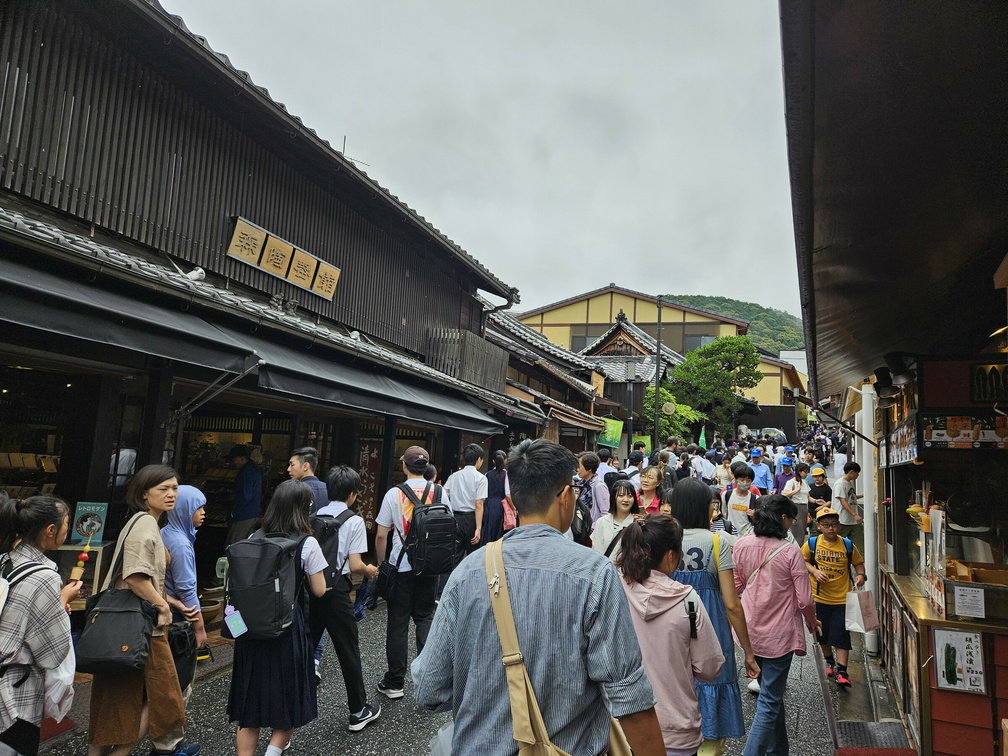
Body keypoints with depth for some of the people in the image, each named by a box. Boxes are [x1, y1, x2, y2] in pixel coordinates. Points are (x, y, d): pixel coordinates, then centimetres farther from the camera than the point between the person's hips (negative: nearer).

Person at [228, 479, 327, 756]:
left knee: (251, 695, 15)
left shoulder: (254, 539, 2)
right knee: (289, 695, 15)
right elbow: (319, 590, -5)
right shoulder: (307, 543, -11)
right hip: (287, 626, -4)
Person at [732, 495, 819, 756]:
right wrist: (812, 621, 8)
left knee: (772, 693, 24)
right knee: (770, 701, 5)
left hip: (751, 630, 5)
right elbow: (804, 600, -12)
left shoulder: (741, 545, -5)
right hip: (779, 634, -5)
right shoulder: (789, 551, -17)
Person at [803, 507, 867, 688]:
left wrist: (861, 575, -10)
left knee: (841, 635, -4)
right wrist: (814, 570, -12)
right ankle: (829, 661, 38)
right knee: (823, 634, 16)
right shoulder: (812, 544, -5)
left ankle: (842, 671, 2)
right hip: (819, 597, 1)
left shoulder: (847, 545, -4)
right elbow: (802, 560, 5)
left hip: (842, 598, -1)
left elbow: (858, 562, 9)